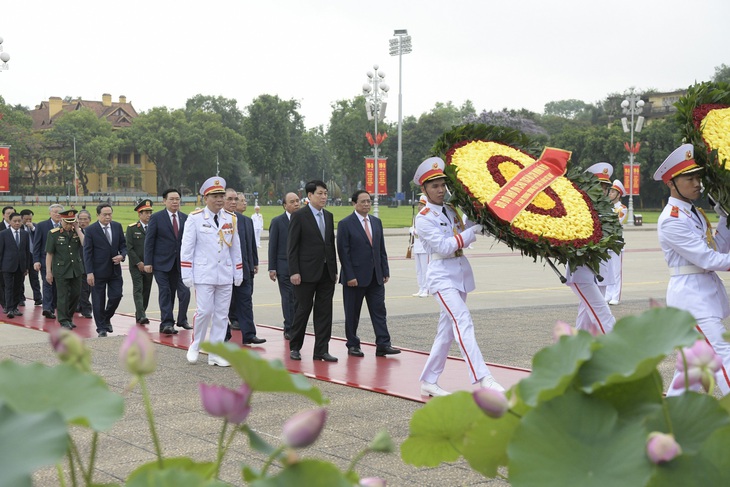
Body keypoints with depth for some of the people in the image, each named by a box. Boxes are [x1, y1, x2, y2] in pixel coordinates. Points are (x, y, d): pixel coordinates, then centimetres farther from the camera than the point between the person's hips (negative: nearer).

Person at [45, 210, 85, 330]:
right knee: (63, 295, -2)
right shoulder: (54, 234, -5)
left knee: (76, 294, 9)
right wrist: (48, 272, -6)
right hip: (61, 270, -4)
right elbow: (49, 254, -3)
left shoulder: (78, 232, 4)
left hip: (76, 269, 4)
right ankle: (64, 321, 6)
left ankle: (69, 317, 26)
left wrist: (77, 229, -12)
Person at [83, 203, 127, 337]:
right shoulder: (90, 230, -7)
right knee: (98, 300, 2)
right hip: (98, 271, -4)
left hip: (115, 270, 4)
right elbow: (87, 253, -8)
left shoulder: (117, 226, 5)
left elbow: (123, 244, 13)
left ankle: (107, 318, 27)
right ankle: (101, 327, 13)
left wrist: (122, 255, -10)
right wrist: (89, 272, -14)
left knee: (116, 296, 1)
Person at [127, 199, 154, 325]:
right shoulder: (132, 228, -1)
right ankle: (141, 316, -18)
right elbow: (129, 248, -4)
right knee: (138, 290, -10)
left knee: (146, 290, 6)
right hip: (136, 266, -3)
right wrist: (139, 263, -11)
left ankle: (139, 314, 16)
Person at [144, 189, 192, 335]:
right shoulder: (156, 218, -2)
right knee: (165, 293, -2)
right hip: (162, 262, -3)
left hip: (179, 263, 3)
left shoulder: (185, 218, 8)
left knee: (185, 292, -1)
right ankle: (166, 323, 2)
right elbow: (149, 241, -3)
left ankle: (182, 320, 17)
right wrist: (148, 262, -9)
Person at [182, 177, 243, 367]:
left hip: (225, 275, 4)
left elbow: (236, 247, 14)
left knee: (222, 314, 5)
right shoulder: (195, 218, -3)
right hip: (204, 274, -4)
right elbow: (187, 247, -3)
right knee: (204, 311, -8)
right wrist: (187, 274, -6)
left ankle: (215, 354, 12)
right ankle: (194, 347, 14)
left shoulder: (231, 219, 9)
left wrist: (238, 273, 12)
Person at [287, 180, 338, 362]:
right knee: (303, 310, 3)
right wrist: (294, 272, -14)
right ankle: (294, 347, 17)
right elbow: (292, 246, -8)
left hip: (327, 272, 6)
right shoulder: (299, 216, -6)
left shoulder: (328, 216, 13)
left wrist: (334, 270, 12)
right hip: (307, 272, -5)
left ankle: (321, 350, 8)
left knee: (324, 312, 4)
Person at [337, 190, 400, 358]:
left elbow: (382, 249, 14)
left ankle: (383, 345, 0)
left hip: (376, 277, 5)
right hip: (355, 277, -5)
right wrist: (349, 276, -15)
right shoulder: (345, 224, -6)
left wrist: (385, 271, 7)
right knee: (352, 314, 4)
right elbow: (343, 252, -10)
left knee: (379, 311, 0)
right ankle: (353, 345, 14)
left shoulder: (376, 222, 12)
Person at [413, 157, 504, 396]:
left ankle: (428, 381, 18)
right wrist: (471, 232, -17)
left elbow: (463, 238, 23)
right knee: (463, 320, -23)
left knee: (447, 330, 10)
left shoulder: (451, 211, 13)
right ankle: (483, 379, -32)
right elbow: (442, 246, -16)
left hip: (460, 275, 8)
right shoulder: (423, 218, -8)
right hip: (442, 276, -8)